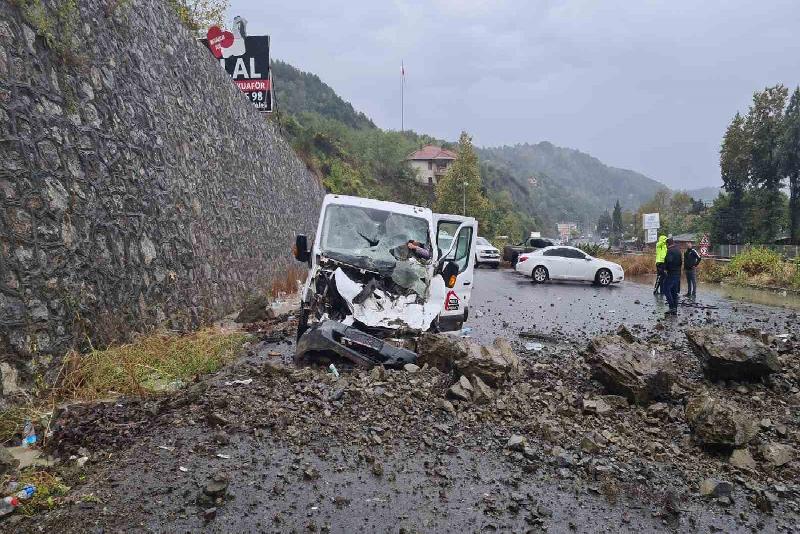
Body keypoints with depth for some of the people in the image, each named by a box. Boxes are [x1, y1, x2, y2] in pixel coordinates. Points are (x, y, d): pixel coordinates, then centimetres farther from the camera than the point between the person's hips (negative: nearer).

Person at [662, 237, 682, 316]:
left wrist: (665, 267, -12)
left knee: (666, 289, -4)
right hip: (678, 273, 9)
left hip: (671, 273, -9)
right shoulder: (678, 250, 15)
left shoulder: (670, 250, -13)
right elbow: (681, 262, 21)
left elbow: (669, 261, -26)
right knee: (674, 291, 11)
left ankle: (672, 307, -11)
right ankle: (675, 310, 13)